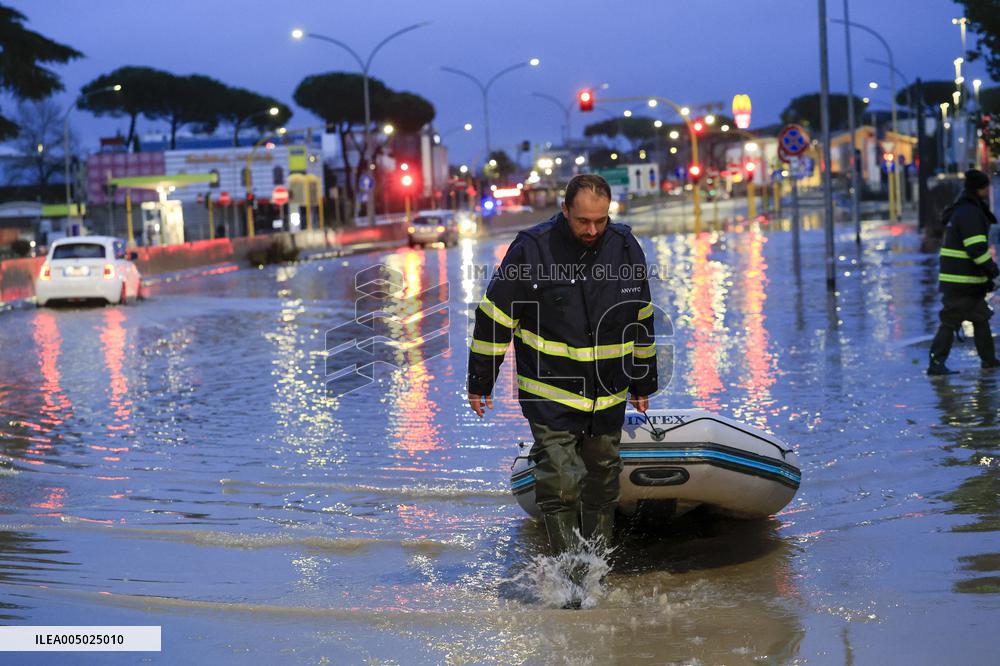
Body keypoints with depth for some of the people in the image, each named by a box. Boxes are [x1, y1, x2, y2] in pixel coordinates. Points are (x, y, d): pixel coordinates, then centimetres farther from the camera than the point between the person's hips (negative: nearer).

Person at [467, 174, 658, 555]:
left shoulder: (625, 248, 1)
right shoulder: (531, 248, -12)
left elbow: (642, 320, 14)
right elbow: (494, 317, -4)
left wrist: (643, 385, 18)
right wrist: (479, 382, -2)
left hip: (609, 396, 4)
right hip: (550, 395, -4)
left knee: (603, 486, 12)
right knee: (560, 484, -14)